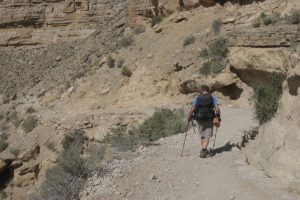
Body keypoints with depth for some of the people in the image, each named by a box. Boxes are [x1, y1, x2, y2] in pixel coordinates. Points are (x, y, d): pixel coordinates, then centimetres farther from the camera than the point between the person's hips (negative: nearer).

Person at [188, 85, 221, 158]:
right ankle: (203, 150, -15)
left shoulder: (197, 98, 0)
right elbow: (217, 109, -10)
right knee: (207, 136, 3)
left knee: (202, 135, 18)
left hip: (200, 119, 2)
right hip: (209, 120, -1)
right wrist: (218, 116, 5)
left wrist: (190, 117, 3)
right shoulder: (212, 98, -1)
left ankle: (204, 150, 29)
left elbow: (192, 109, -10)